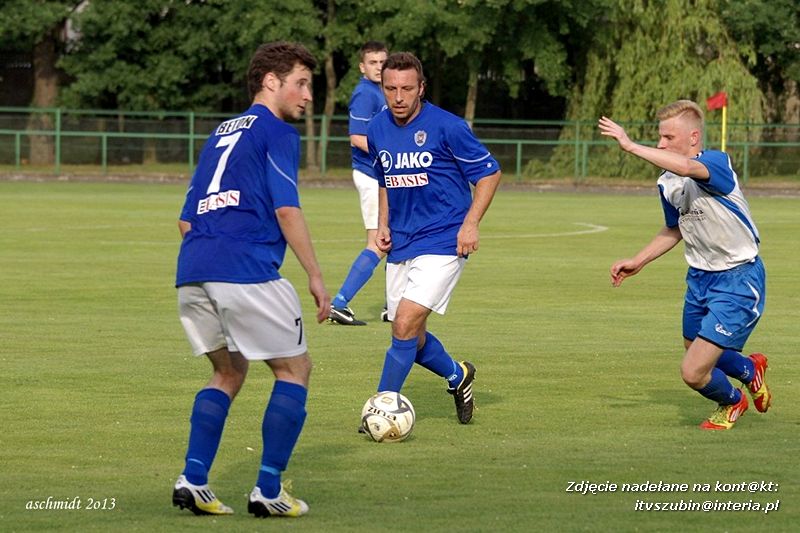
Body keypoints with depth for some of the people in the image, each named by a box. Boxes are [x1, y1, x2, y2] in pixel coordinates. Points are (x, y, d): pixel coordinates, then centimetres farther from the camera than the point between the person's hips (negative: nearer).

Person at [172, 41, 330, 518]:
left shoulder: (221, 135, 25)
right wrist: (316, 278, -5)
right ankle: (269, 491, 1)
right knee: (295, 368, 6)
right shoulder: (277, 133, 2)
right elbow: (286, 210, -8)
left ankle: (193, 481, 8)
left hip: (192, 271, 8)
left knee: (229, 372, 22)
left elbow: (186, 221, 24)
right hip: (247, 271, -7)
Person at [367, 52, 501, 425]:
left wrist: (470, 223, -14)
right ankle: (458, 376, 37)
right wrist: (383, 225, 8)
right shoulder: (377, 130, 4)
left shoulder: (446, 127, -13)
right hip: (400, 245, 6)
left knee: (405, 324, -17)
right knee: (411, 338, 10)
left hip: (442, 241, -6)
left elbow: (489, 172, -5)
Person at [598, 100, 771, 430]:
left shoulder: (717, 162, -24)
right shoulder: (667, 182, 0)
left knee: (693, 372, -11)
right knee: (695, 351, 24)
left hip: (737, 280, -8)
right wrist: (637, 262, 12)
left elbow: (686, 168, -49)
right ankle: (751, 370, 56)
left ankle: (732, 402, 25)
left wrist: (631, 146, -48)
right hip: (700, 277, 8)